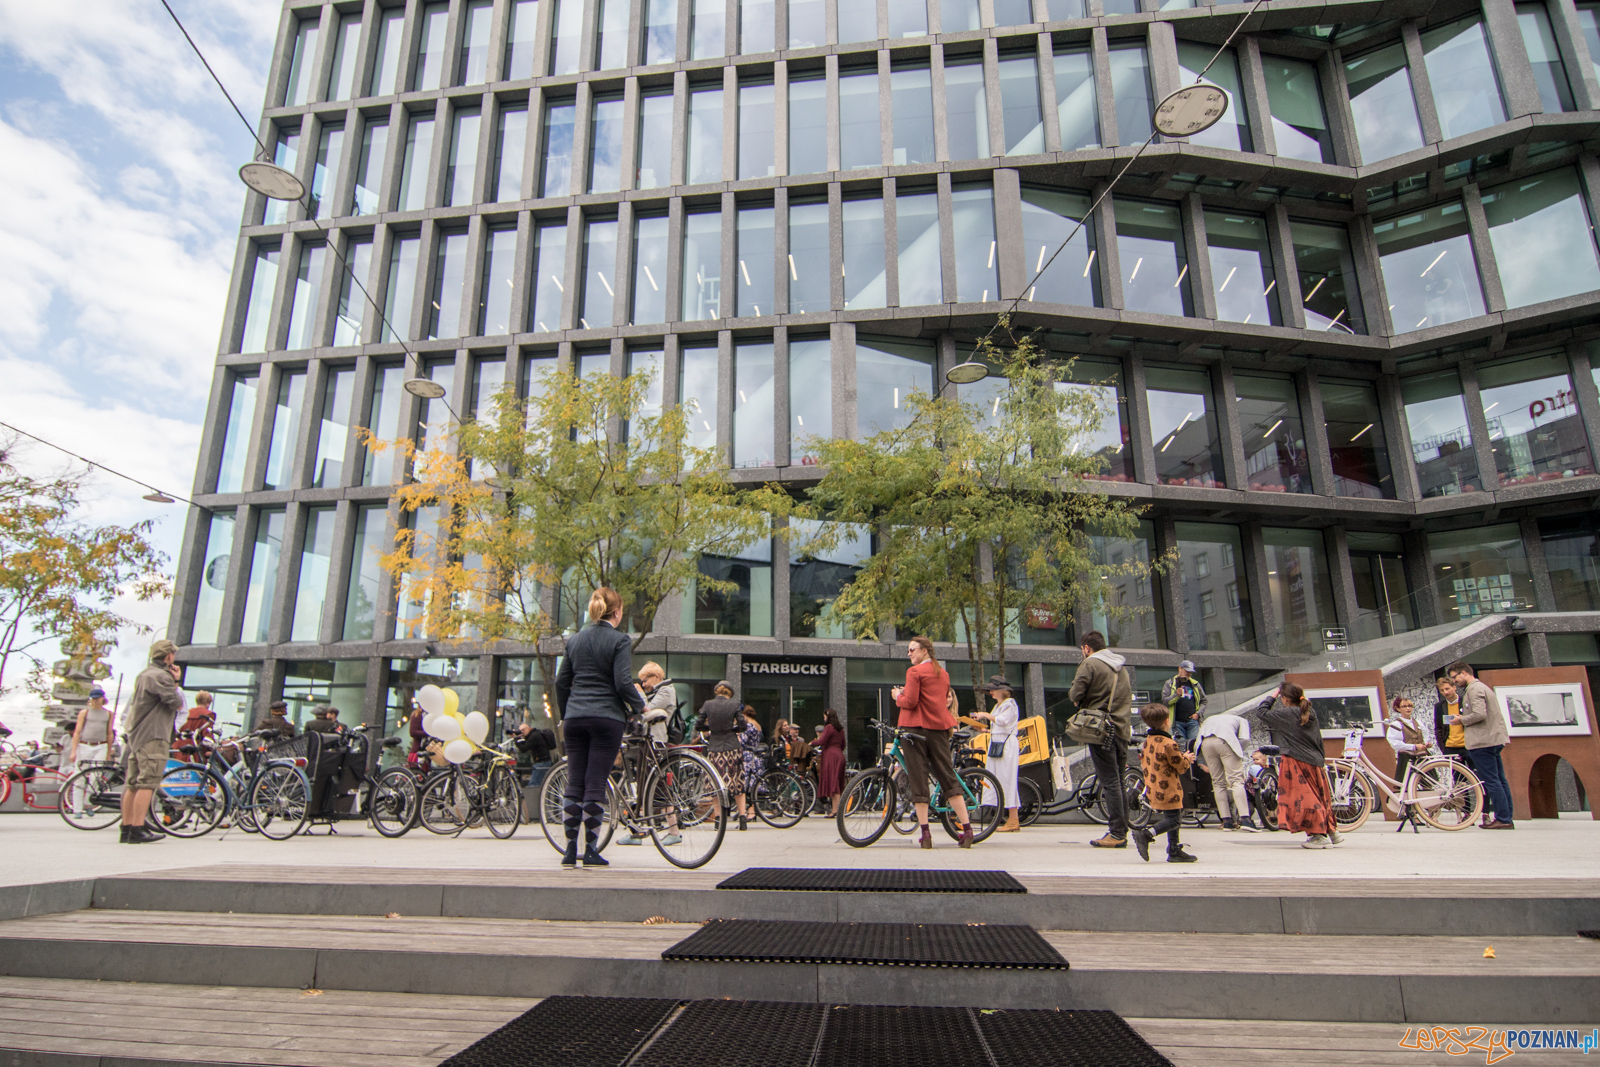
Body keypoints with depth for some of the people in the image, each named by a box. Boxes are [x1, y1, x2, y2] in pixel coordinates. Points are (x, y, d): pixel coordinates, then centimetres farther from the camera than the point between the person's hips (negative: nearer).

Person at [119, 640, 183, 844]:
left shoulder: (143, 674, 20)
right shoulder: (160, 676, -12)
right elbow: (176, 703, -17)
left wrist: (174, 681, 10)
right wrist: (179, 701, 4)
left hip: (136, 735, 10)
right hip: (153, 736, -10)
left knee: (133, 784, 11)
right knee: (147, 783, -11)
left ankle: (127, 828, 15)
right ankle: (138, 830, -13)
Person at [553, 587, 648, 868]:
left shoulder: (575, 639, 11)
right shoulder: (620, 640, -6)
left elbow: (561, 682, 14)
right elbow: (623, 683, -13)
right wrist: (640, 705, 4)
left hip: (575, 718, 5)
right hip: (607, 718, -5)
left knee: (574, 784, 8)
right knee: (596, 785, -1)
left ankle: (570, 852, 11)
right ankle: (591, 854, 4)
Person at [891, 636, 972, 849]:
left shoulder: (915, 671, -7)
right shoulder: (943, 673, 16)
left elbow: (910, 702, -16)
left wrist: (898, 697, 5)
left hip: (915, 727, -6)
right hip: (940, 727, 6)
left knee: (918, 779, -1)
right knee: (948, 777, 9)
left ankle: (925, 834, -2)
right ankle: (967, 830, 5)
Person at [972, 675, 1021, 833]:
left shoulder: (1010, 704, -4)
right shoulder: (997, 706, 22)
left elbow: (1002, 720, -19)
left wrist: (986, 715, -11)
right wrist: (986, 729, 10)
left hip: (1007, 744, -9)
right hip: (995, 744, 9)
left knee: (1006, 780, -11)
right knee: (996, 781, 5)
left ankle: (1013, 821, -8)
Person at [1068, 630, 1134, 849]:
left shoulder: (1090, 664, -7)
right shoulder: (1121, 667, 19)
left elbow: (1075, 695, -12)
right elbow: (1128, 698, 22)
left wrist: (1074, 696, 8)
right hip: (1123, 730, 8)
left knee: (1110, 782, -7)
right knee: (1118, 782, 11)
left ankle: (1116, 834, -7)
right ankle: (1121, 832, 14)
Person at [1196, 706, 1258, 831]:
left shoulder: (1210, 719, 41)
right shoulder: (1242, 720, 32)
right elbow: (1244, 738, 7)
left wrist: (1205, 764, 35)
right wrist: (1237, 751, 22)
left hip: (1205, 743, 3)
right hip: (1224, 741, -3)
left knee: (1218, 782, 11)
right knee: (1236, 780, -3)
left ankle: (1227, 821, 8)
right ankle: (1245, 819, -16)